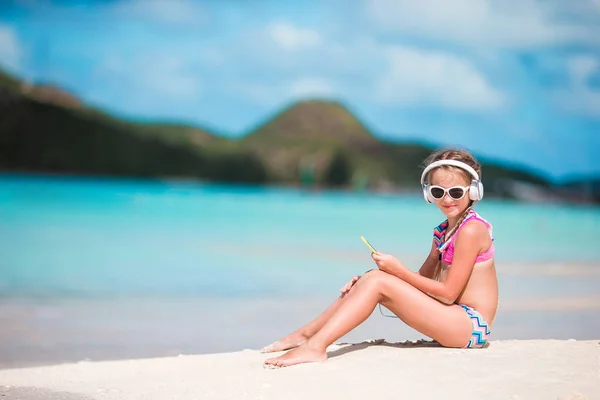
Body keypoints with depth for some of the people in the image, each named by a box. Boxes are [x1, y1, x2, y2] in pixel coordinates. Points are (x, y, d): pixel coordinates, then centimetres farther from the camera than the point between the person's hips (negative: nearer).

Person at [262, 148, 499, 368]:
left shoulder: (471, 229, -13)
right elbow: (422, 280, 14)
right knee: (372, 278, 2)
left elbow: (449, 293, -16)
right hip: (454, 322, 9)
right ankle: (304, 334, 5)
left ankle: (316, 346, -24)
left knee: (378, 282, -17)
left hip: (471, 325, -9)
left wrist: (398, 270, -14)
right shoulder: (443, 232, 15)